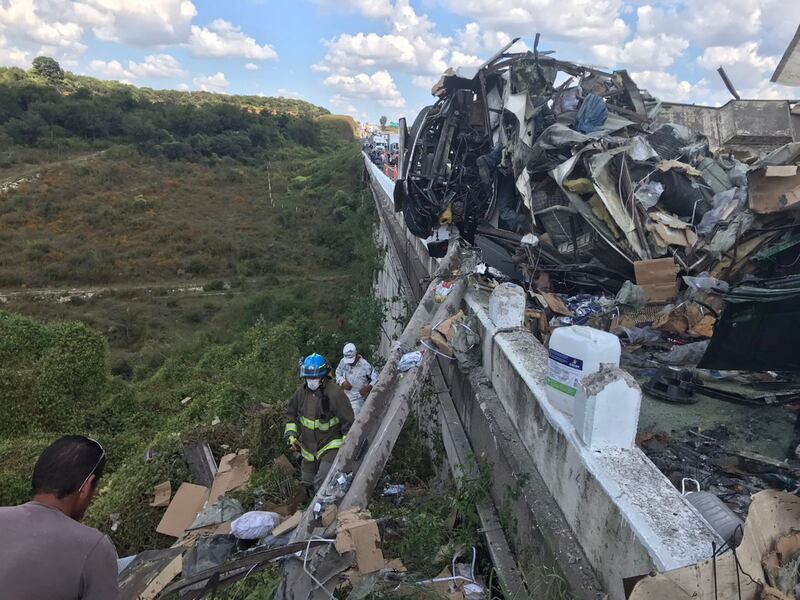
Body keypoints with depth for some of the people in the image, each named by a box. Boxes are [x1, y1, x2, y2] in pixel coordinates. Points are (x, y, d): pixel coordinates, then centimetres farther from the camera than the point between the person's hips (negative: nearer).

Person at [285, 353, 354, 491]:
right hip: (309, 446, 6)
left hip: (331, 445, -6)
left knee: (323, 483, -22)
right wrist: (291, 435, -2)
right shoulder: (302, 391, -7)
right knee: (308, 481, 22)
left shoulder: (335, 393, -25)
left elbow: (348, 422, -18)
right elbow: (291, 413, 9)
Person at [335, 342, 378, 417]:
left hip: (358, 398, -5)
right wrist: (342, 382, -13)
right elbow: (338, 373, 7)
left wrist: (368, 387, -32)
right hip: (345, 397, 5)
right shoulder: (343, 362, -8)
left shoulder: (365, 365, -21)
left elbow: (376, 378, -17)